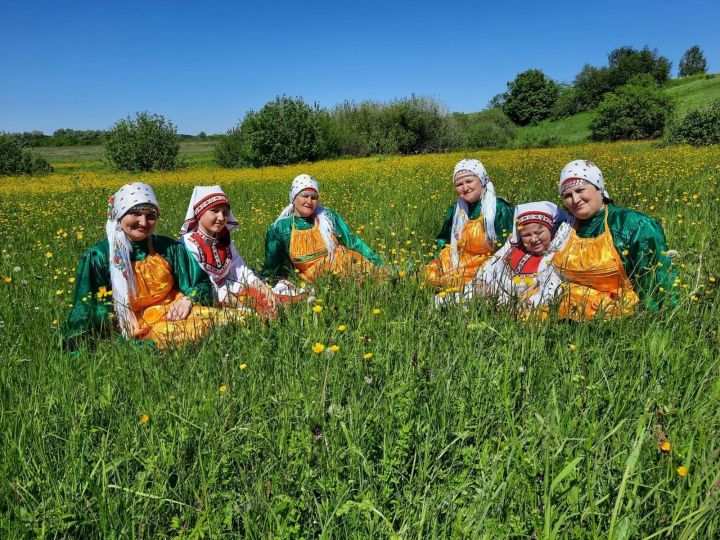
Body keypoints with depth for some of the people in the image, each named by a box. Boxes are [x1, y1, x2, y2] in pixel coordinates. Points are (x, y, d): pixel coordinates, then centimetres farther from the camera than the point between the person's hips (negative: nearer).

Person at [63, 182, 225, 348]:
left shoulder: (169, 247, 7)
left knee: (222, 319, -24)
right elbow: (88, 307, 1)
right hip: (135, 329, -3)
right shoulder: (99, 256, 0)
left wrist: (188, 299, -11)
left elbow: (203, 283, 10)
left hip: (173, 314, 3)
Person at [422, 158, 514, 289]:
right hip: (457, 265, 6)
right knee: (427, 273, -16)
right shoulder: (455, 210, 8)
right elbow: (443, 240, 19)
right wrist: (439, 261, 2)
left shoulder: (500, 209, -10)